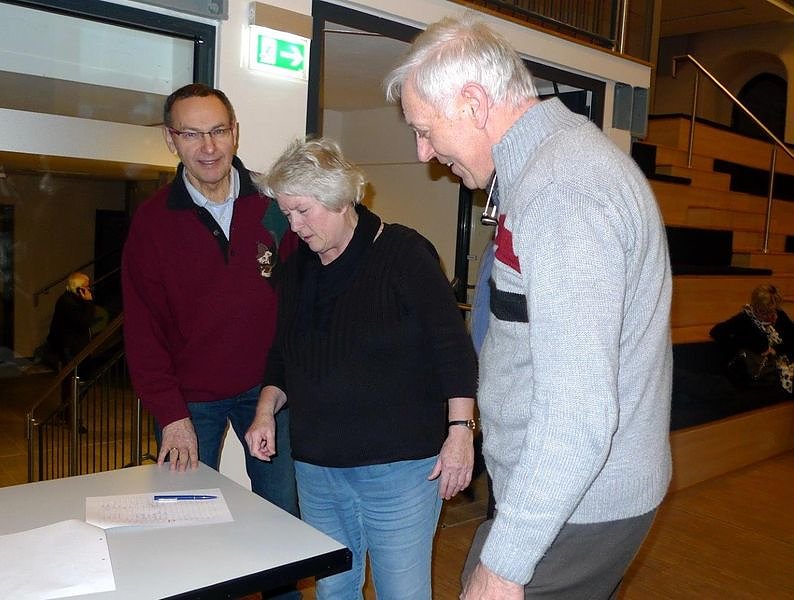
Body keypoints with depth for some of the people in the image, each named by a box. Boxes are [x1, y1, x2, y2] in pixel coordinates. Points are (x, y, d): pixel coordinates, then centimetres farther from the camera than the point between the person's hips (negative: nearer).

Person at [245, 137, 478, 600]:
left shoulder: (403, 253, -9)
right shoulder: (299, 266, 10)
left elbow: (453, 348, -11)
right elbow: (284, 356, 19)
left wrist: (460, 430, -15)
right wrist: (267, 411, 6)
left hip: (398, 466, -6)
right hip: (316, 467, 6)